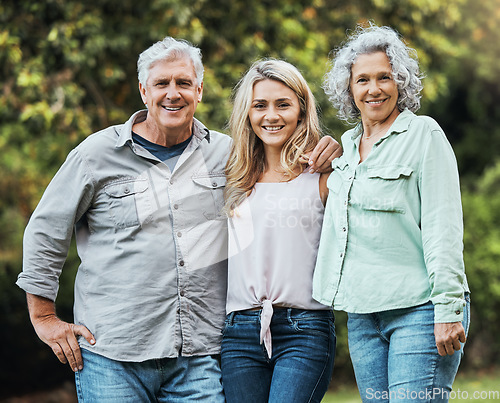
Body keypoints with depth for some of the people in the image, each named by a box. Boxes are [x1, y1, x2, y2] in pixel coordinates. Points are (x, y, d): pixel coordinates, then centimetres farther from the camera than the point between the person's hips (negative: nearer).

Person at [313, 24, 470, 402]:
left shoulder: (424, 134, -3)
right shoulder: (347, 145, 16)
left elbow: (443, 226, -11)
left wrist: (448, 308, -16)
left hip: (418, 309, -6)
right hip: (362, 314, 6)